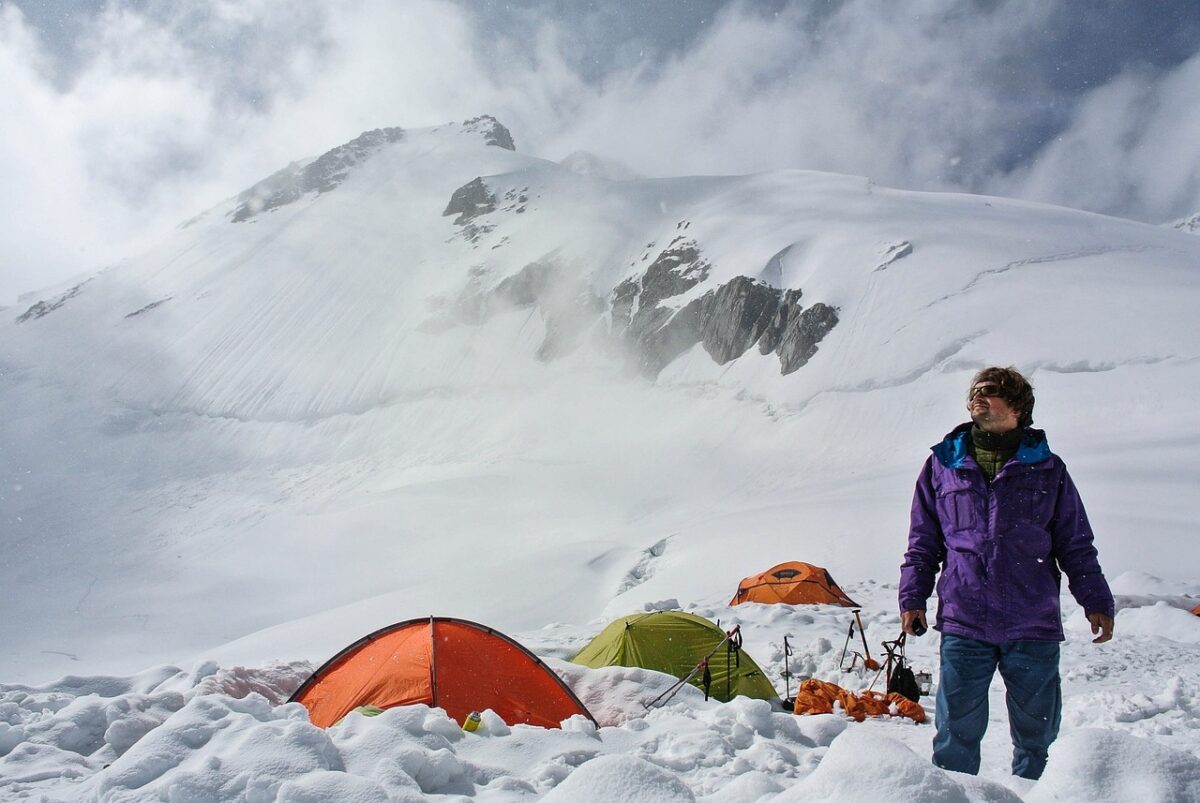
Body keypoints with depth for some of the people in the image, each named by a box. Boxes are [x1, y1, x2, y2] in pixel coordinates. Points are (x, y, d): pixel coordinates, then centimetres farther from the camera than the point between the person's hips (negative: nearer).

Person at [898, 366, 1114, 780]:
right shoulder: (942, 463, 8)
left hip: (1034, 626, 1)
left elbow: (1076, 547, 11)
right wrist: (912, 597, 4)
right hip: (963, 625, 0)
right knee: (956, 734, 2)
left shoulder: (1048, 469, 7)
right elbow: (922, 543, 11)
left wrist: (1097, 602, 2)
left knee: (1036, 735, 11)